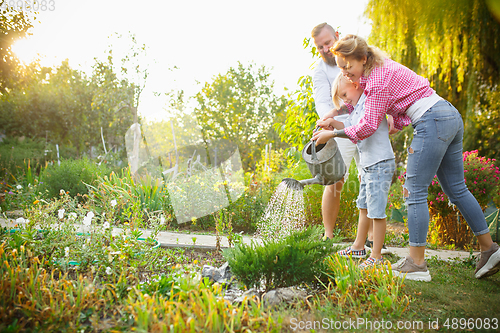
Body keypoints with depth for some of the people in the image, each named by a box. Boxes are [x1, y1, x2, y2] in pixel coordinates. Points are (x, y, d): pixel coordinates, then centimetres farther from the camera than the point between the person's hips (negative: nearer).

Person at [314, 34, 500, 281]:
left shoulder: (379, 78, -13)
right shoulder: (382, 67, 15)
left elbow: (369, 125, -11)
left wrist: (334, 133, -4)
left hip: (433, 122, -10)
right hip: (451, 115, 10)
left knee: (415, 191, -7)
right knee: (456, 189, 14)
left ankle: (416, 263, -4)